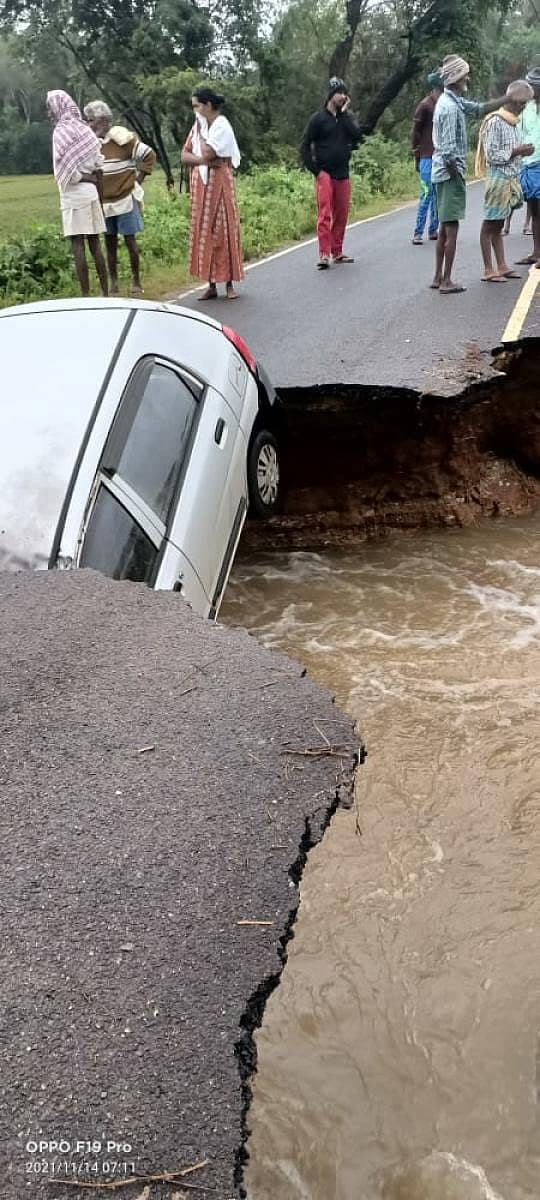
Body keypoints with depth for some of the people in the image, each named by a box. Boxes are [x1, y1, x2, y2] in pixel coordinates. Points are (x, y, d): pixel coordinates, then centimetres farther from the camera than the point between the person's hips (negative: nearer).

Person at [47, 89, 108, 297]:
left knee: (77, 245, -5)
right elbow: (98, 169, 11)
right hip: (91, 192, 7)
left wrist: (82, 178, -2)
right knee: (94, 243, 9)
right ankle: (105, 293, 10)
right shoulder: (85, 129, 12)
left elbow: (66, 170, -17)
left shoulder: (61, 131, -8)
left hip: (73, 194, -7)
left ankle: (86, 295, -7)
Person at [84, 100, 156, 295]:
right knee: (110, 242, 7)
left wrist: (139, 178, -4)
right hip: (104, 201, 5)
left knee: (130, 240, -1)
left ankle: (136, 281, 11)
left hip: (125, 198, -5)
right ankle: (113, 283, 14)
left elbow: (149, 155, -5)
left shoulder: (121, 137, -9)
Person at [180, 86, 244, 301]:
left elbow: (207, 152, -19)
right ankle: (211, 285, 8)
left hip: (218, 185, -7)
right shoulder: (199, 126, 12)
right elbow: (185, 155, 7)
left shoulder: (222, 126, -9)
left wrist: (200, 132, -5)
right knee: (203, 232, 4)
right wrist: (202, 160, -10)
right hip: (201, 186, 7)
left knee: (223, 231, -4)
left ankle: (229, 284, 2)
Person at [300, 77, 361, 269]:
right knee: (324, 214, -13)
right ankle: (324, 255, -16)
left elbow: (357, 135, -5)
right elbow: (305, 146, 0)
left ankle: (337, 252, 18)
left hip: (343, 174, 5)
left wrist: (344, 113, -6)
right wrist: (315, 170, -7)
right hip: (324, 174, -5)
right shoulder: (318, 118, 1)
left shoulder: (347, 117, 13)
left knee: (341, 215, 8)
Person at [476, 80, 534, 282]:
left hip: (511, 179, 9)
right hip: (498, 179, -9)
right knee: (490, 224, -3)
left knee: (498, 225, 12)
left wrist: (521, 151, 7)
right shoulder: (495, 122, -12)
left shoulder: (512, 122, 14)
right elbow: (492, 156, -17)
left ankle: (502, 267, 16)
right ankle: (488, 271, 0)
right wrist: (516, 152, -15)